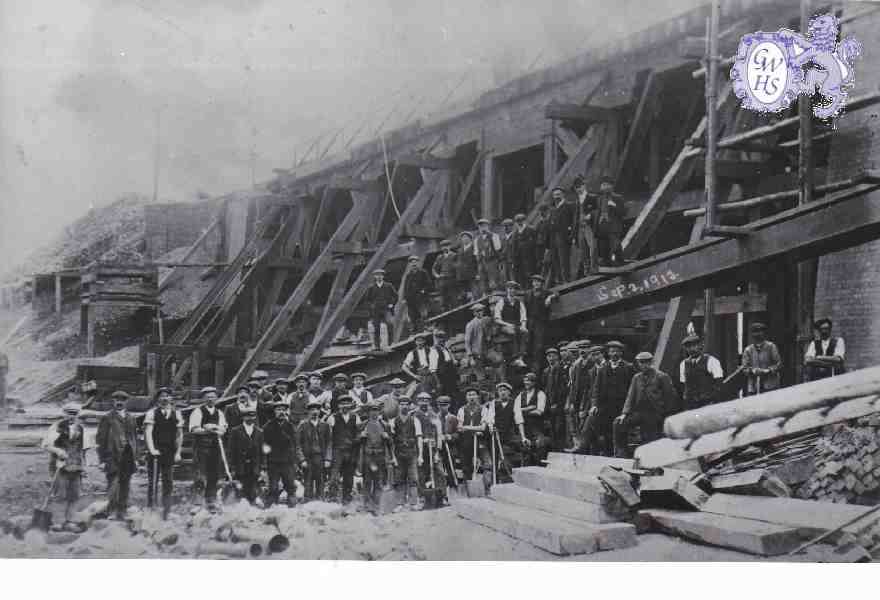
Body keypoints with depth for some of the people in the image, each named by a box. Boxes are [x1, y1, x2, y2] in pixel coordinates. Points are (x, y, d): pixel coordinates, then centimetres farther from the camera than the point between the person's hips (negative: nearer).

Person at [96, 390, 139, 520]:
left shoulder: (131, 418, 15)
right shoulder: (107, 418, 1)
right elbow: (100, 439, 0)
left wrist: (136, 455, 12)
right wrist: (103, 458, -6)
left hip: (128, 456, 4)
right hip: (113, 457, -4)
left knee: (125, 486, 7)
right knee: (113, 484, -9)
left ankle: (121, 513, 14)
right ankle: (110, 510, -1)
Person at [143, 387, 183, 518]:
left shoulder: (176, 414, 11)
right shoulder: (151, 413, 0)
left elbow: (179, 435, 12)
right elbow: (148, 433, -6)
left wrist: (178, 452, 6)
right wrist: (152, 450, -16)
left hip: (170, 454, 3)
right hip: (155, 452, -3)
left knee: (168, 483, 5)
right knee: (153, 482, -3)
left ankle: (166, 512, 10)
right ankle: (150, 509, 3)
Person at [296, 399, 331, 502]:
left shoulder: (324, 426, 10)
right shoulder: (303, 426, 3)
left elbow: (328, 444, 12)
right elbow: (298, 445, 2)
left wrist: (327, 459, 3)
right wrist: (302, 460, -6)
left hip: (320, 459, 2)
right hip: (307, 459, -2)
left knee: (320, 484, 1)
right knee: (308, 485, -2)